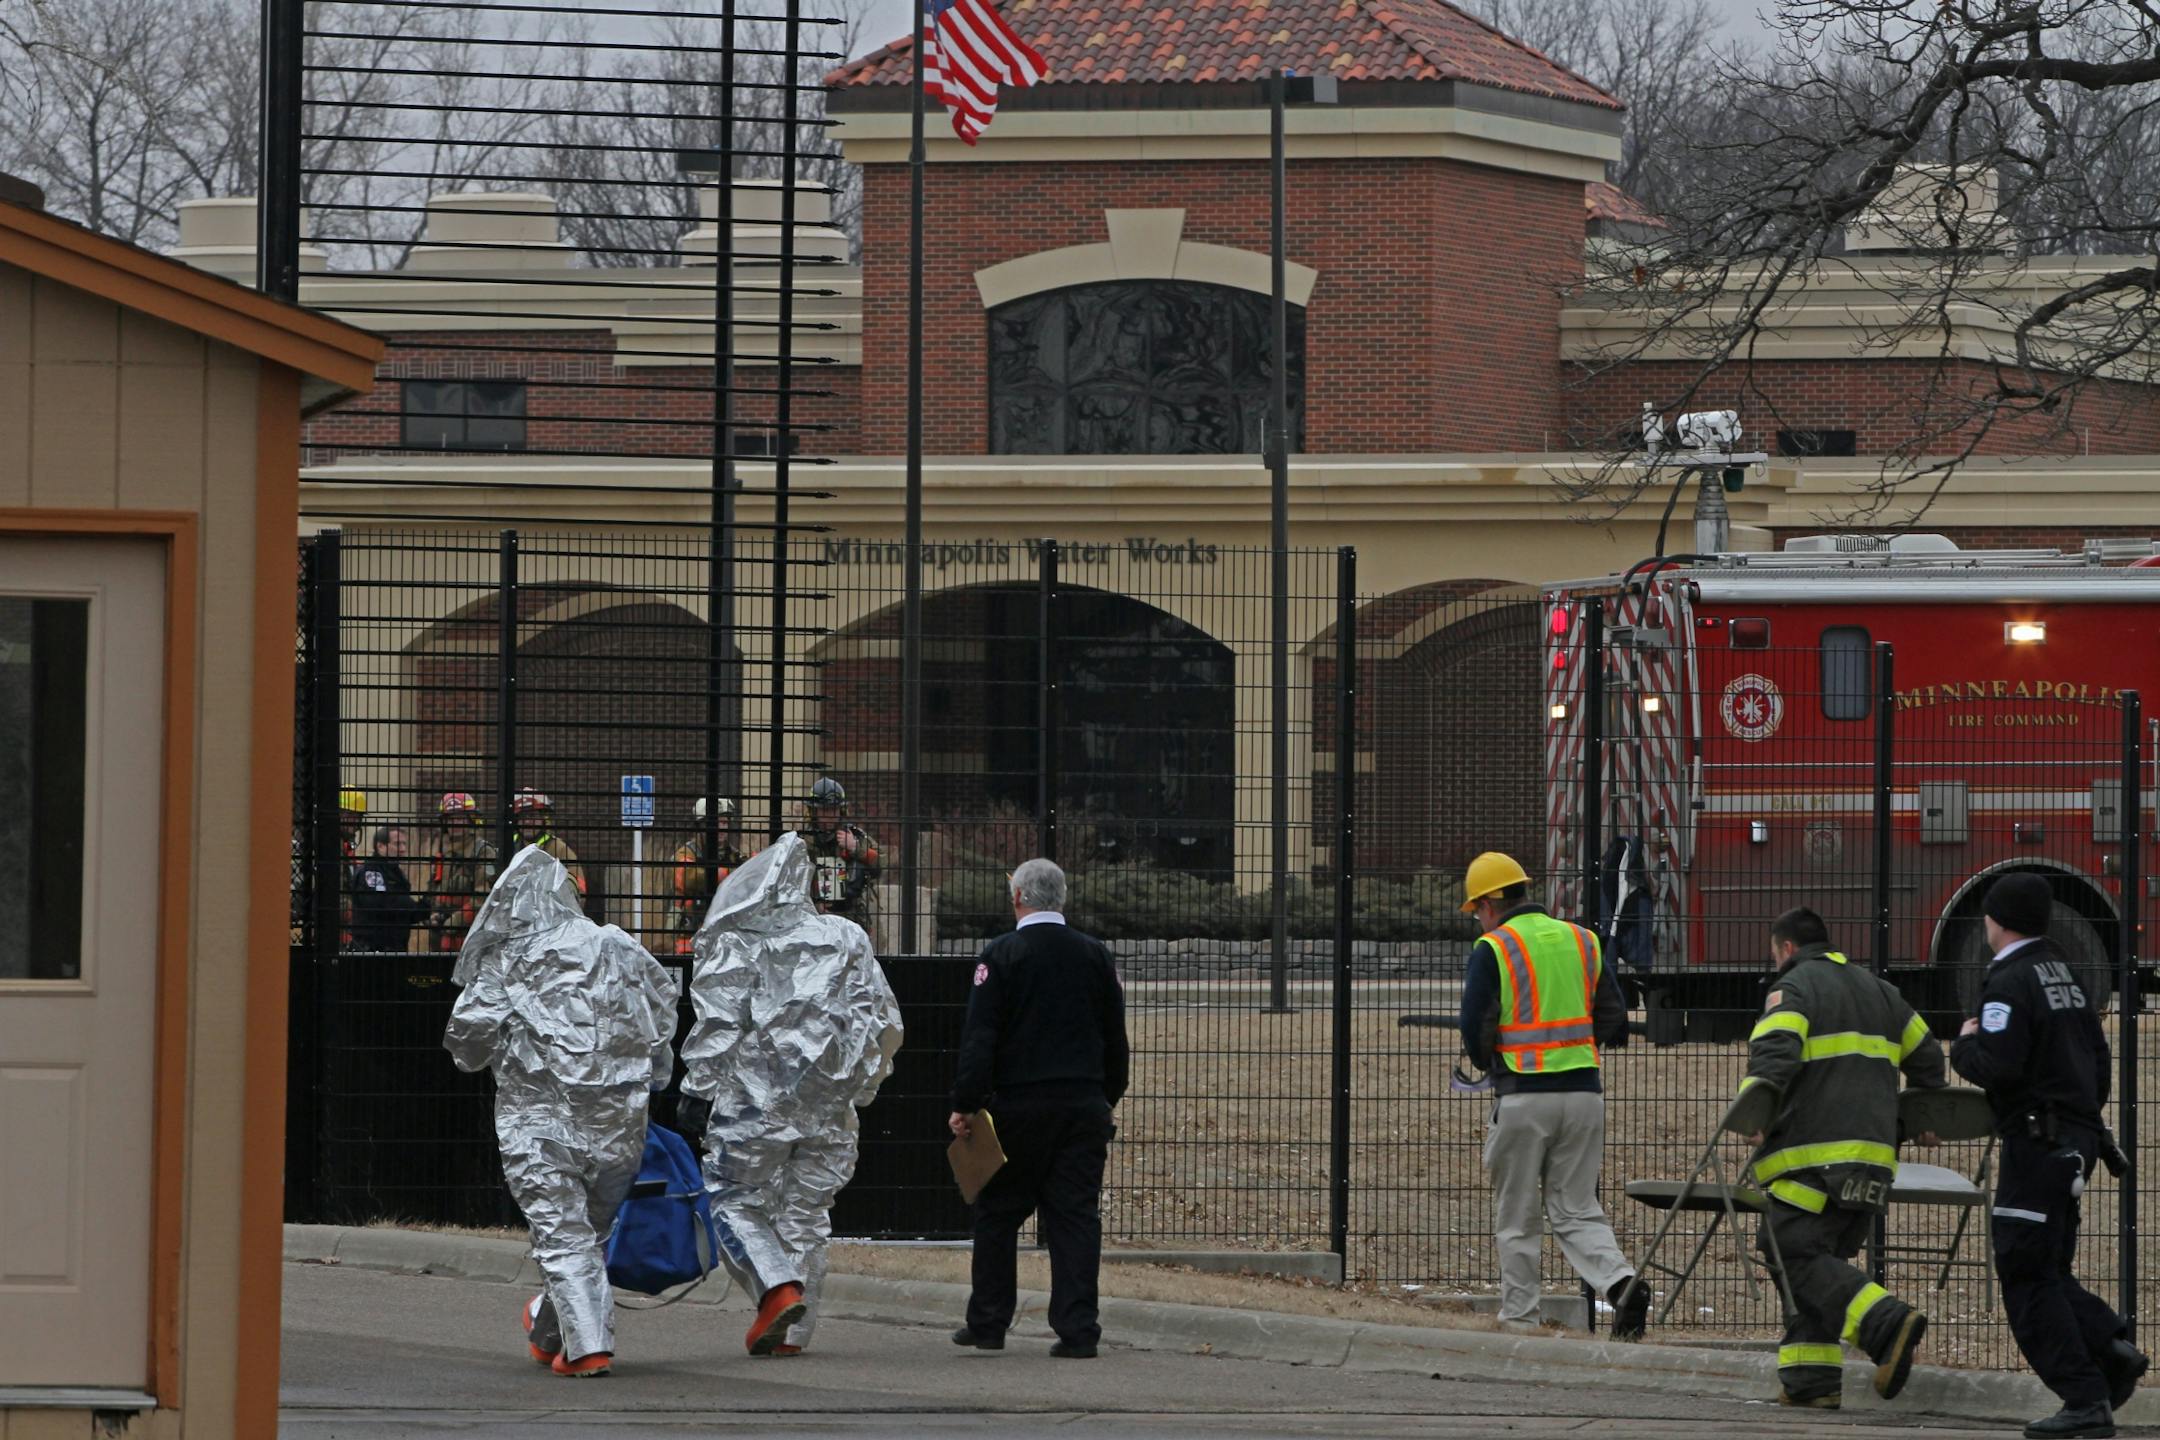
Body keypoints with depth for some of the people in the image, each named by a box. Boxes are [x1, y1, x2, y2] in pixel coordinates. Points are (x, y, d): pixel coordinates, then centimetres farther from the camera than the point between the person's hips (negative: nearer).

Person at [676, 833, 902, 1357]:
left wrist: (697, 1096, -5)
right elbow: (885, 1023, 12)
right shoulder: (845, 940, 11)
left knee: (735, 1201, 6)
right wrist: (861, 1087, 24)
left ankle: (778, 1287, -17)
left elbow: (718, 1025, -9)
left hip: (757, 1098, -4)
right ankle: (794, 1330, 11)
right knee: (807, 1211, 12)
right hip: (830, 1110, 4)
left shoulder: (734, 946, -2)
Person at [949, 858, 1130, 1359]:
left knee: (998, 1212, 9)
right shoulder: (1093, 955, 7)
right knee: (1076, 1215, 2)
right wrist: (1109, 1097, 23)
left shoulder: (1001, 955, -6)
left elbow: (980, 1036, -10)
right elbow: (1116, 1037, 13)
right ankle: (1078, 1329, -3)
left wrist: (966, 1104, -8)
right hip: (1084, 1104, 3)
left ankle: (988, 1322, 14)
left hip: (1018, 1105, -3)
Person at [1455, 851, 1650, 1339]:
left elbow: (1475, 1029, -10)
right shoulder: (1583, 942, 10)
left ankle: (1518, 1320, 10)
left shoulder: (1492, 950, -6)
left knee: (1516, 1220, 8)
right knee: (1577, 1211, 9)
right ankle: (1621, 1280, -15)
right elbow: (1615, 1021, 10)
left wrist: (1487, 1062, 11)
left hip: (1523, 1096, -4)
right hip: (1584, 1092, 4)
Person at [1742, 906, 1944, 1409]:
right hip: (1873, 1154, 8)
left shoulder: (1793, 987, 1)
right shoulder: (1878, 990, 23)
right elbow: (1925, 1055, 31)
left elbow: (1773, 1052, -17)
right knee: (1823, 1259, 12)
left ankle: (1887, 1323, -27)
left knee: (1798, 1255, -10)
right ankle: (1809, 1377, 5)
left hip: (1813, 1154, -8)